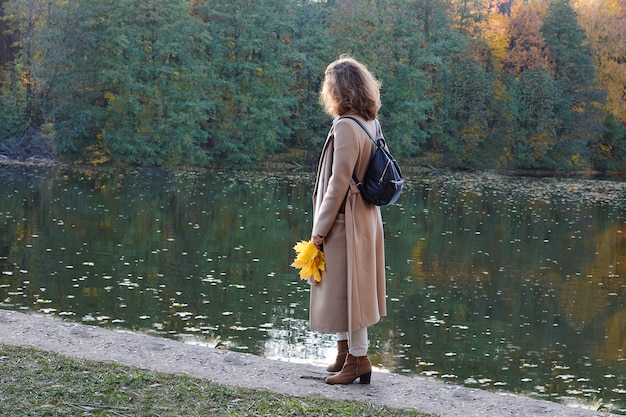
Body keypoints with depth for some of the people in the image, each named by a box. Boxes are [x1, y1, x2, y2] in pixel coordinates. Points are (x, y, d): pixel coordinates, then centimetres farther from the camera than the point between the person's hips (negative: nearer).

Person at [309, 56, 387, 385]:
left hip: (345, 220, -9)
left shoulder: (346, 127, -21)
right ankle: (345, 351, 32)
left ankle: (359, 360, 11)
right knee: (346, 288, 19)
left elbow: (339, 182, -22)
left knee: (345, 289, 1)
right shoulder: (370, 123, 6)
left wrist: (320, 228, -15)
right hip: (365, 217, 9)